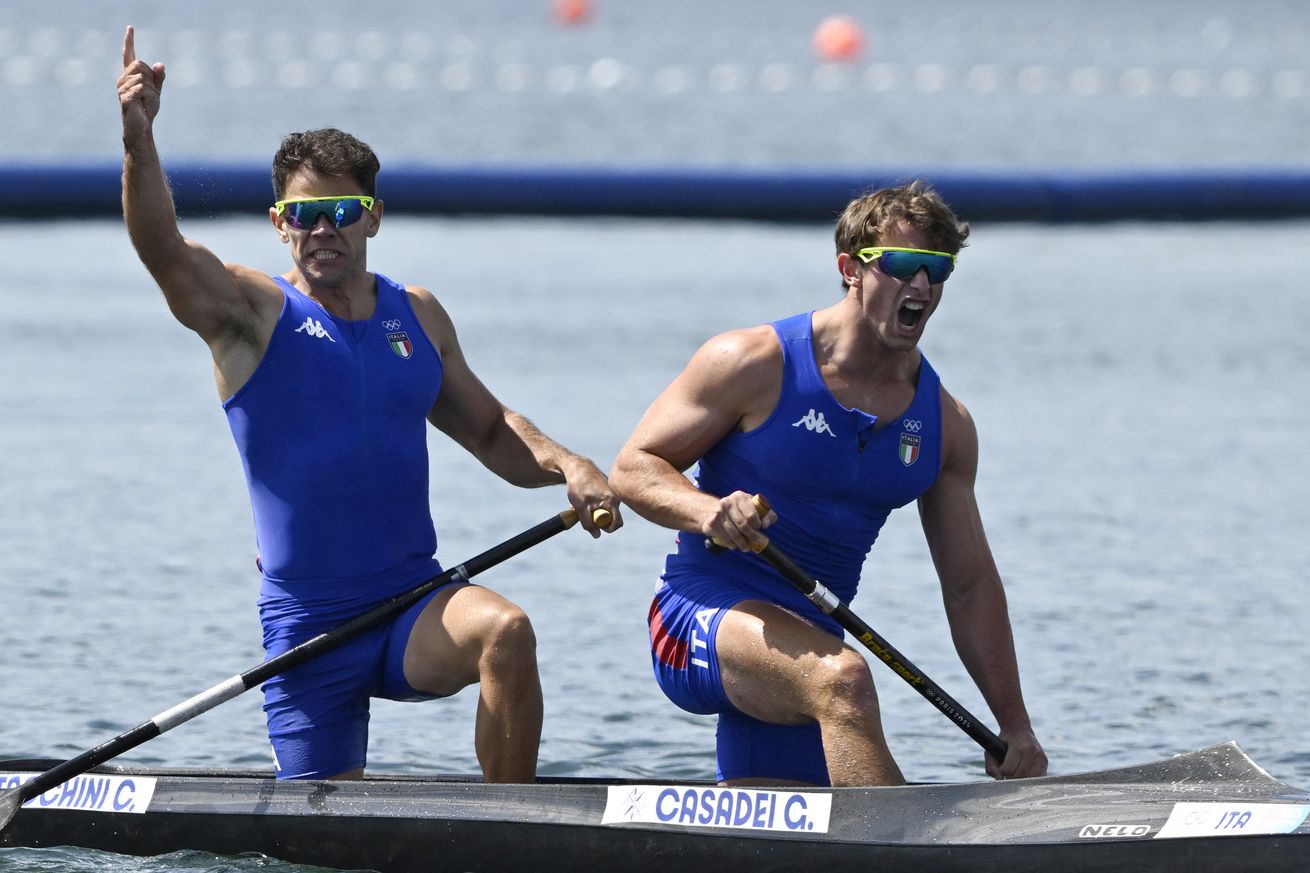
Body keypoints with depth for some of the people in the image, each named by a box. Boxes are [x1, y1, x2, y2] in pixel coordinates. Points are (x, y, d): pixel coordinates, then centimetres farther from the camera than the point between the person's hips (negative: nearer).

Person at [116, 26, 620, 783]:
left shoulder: (418, 317, 10)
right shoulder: (252, 313, -3)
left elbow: (490, 431, 18)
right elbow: (161, 247, -20)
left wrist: (567, 467, -3)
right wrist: (139, 139, -38)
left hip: (416, 607, 2)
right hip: (308, 626, -2)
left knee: (505, 631, -30)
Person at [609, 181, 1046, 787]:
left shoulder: (944, 424, 7)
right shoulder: (755, 363, -8)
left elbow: (970, 585, 11)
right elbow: (633, 468, -5)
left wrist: (1014, 727, 8)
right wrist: (706, 510, -27)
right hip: (703, 613, -7)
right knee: (843, 678, -35)